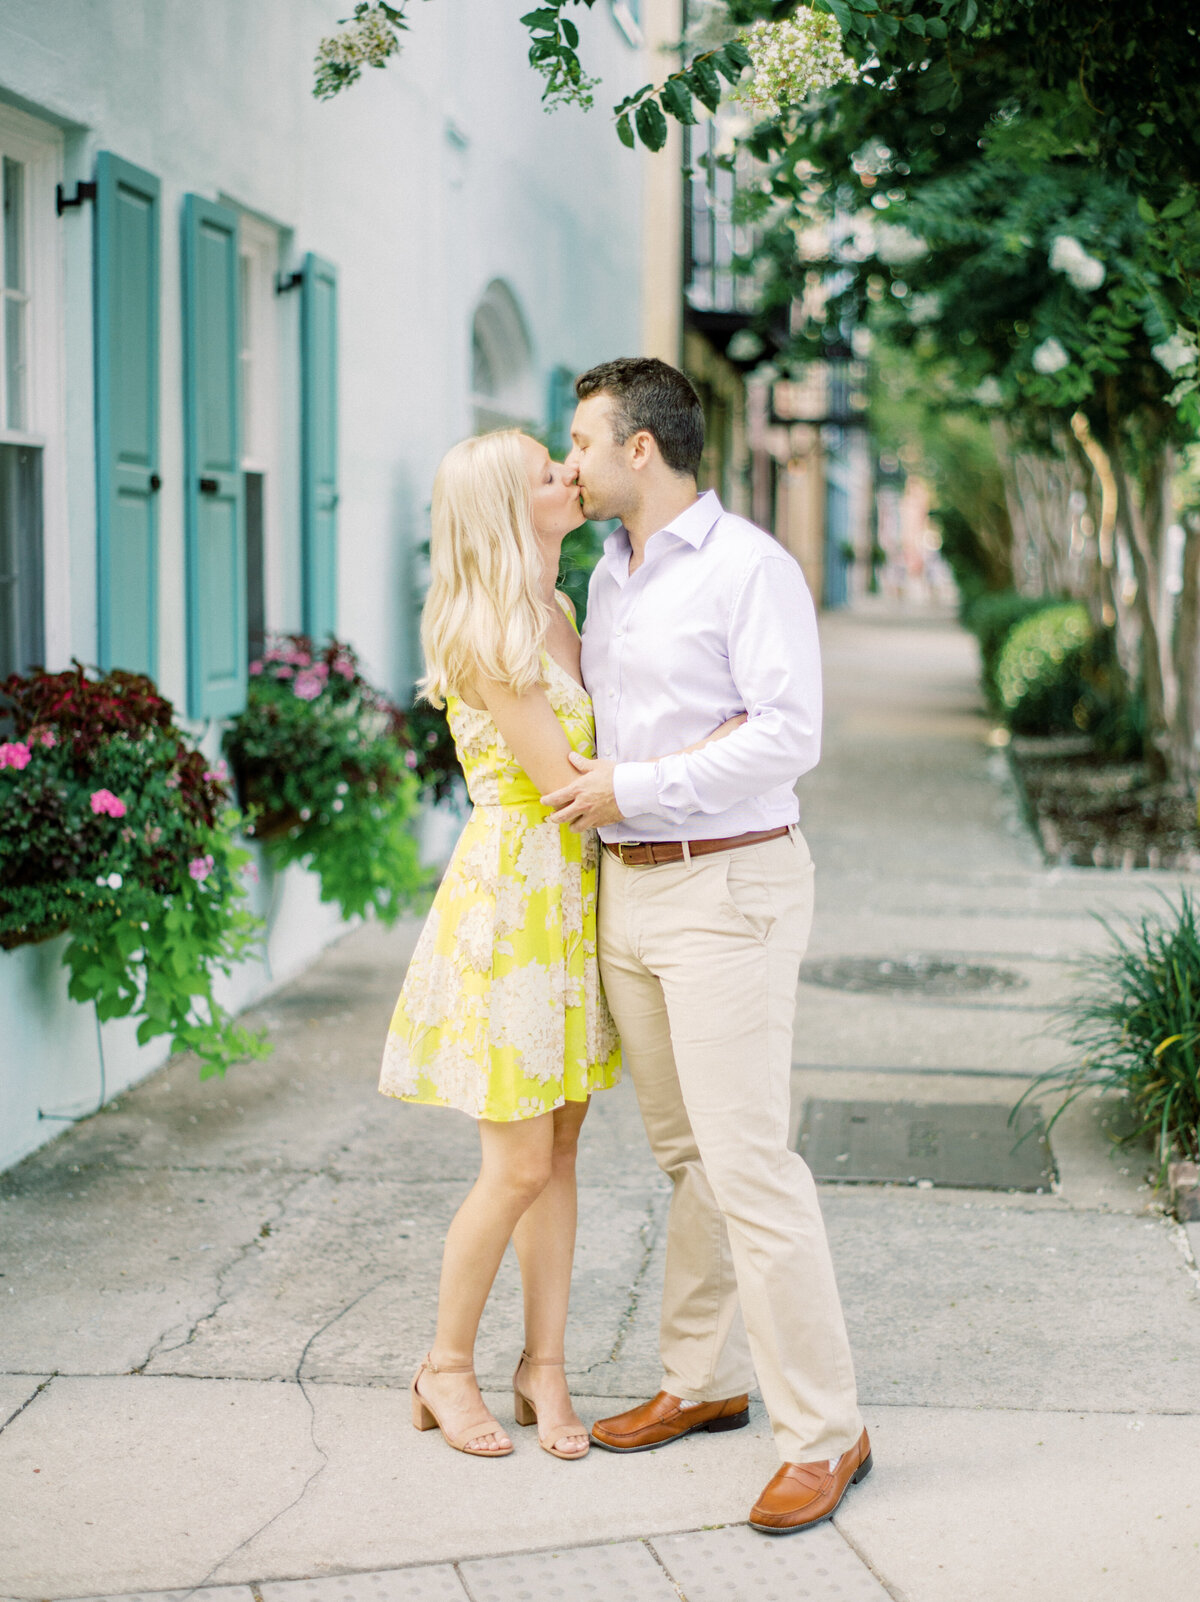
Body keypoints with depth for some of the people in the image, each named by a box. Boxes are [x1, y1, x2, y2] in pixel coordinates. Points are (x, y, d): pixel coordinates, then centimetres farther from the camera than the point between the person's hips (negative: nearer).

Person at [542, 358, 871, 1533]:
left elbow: (787, 735, -21)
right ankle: (704, 1379, 28)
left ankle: (823, 1432, -2)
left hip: (730, 886, -8)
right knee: (684, 1150, 15)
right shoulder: (611, 572, 14)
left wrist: (630, 789, -19)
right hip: (629, 890, 8)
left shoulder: (750, 567, -12)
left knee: (747, 1160, -10)